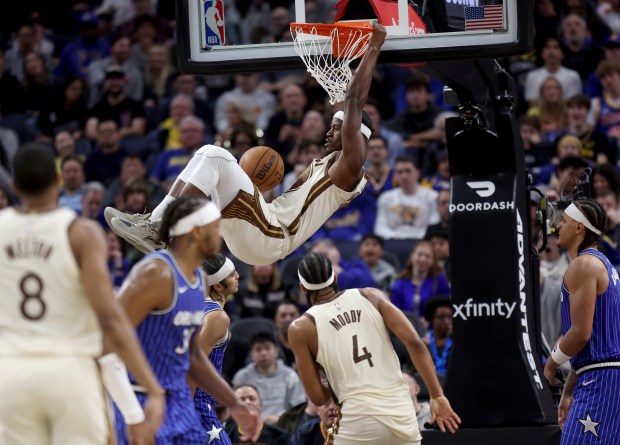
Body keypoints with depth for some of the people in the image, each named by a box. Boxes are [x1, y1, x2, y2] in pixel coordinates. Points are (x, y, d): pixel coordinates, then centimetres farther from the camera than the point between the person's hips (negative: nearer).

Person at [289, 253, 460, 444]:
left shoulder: (301, 328, 4)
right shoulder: (371, 296, 11)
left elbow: (318, 397, 4)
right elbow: (414, 342, 0)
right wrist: (438, 397, 1)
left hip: (359, 420, -3)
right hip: (402, 412, 4)